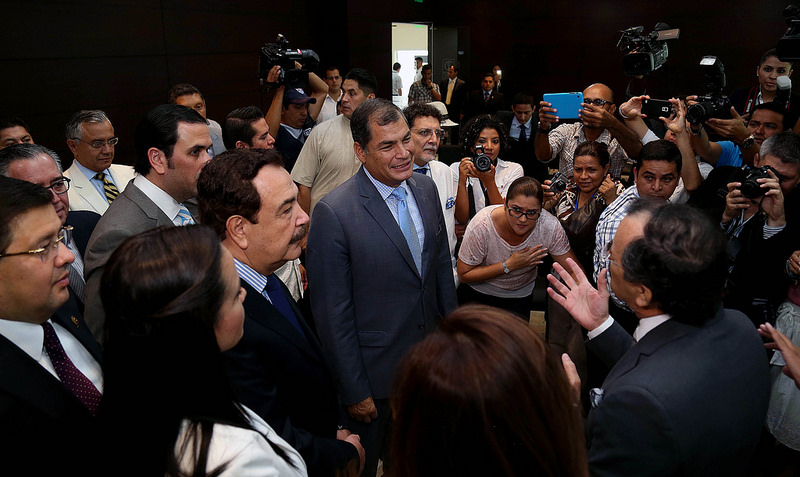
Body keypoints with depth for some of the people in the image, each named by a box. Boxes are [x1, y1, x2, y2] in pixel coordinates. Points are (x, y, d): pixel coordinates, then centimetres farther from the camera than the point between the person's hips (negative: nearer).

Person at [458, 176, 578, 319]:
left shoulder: (550, 226, -26)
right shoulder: (481, 226, -31)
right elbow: (463, 275, -22)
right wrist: (509, 265, -30)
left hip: (520, 297, 2)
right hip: (477, 294, -1)